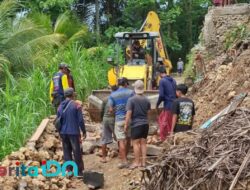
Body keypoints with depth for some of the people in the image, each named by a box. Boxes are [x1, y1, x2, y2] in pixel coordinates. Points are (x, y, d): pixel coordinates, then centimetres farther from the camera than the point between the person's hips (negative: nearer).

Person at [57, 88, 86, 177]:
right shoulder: (76, 105, -10)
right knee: (76, 152, 2)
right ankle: (79, 171, 7)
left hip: (63, 133, 5)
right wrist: (84, 131, 0)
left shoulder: (60, 106, 5)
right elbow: (80, 120, -11)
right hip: (74, 132, -5)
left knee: (67, 151, 12)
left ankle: (68, 170, 15)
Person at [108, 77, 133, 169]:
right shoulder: (130, 92, -3)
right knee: (127, 138, 17)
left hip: (119, 119, -1)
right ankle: (125, 157, 29)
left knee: (121, 141, -1)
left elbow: (111, 110, -3)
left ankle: (124, 161, -5)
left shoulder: (113, 95, -1)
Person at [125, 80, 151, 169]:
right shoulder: (146, 100, 2)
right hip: (145, 124, 5)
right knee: (143, 143, 10)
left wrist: (126, 124, -7)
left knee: (136, 143, 2)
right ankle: (143, 162, 14)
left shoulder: (131, 100, -13)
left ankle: (137, 162, 4)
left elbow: (129, 113, -14)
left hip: (136, 124, -5)